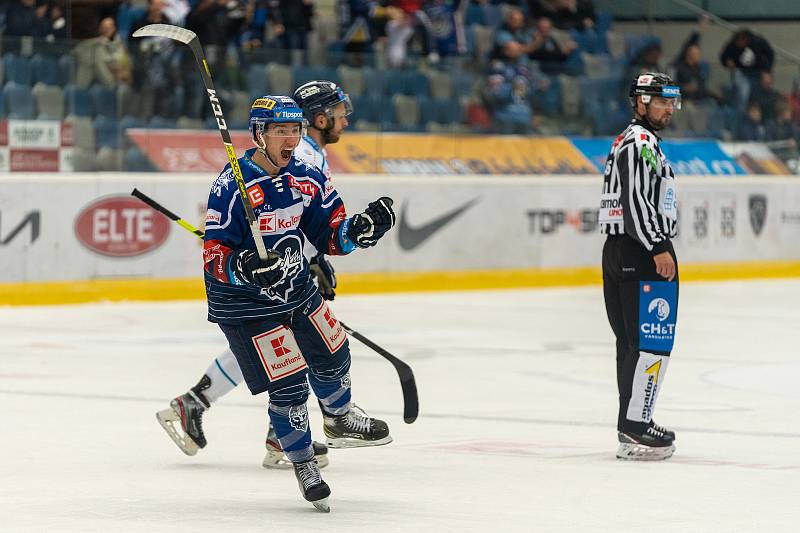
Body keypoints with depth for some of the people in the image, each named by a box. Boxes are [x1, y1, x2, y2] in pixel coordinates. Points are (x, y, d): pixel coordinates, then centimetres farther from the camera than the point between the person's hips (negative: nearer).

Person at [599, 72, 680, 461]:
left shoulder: (631, 142, 22)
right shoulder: (640, 142, -12)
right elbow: (634, 200, -22)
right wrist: (658, 249, -23)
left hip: (618, 253, 11)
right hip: (639, 254, -11)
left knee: (632, 341, 14)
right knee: (652, 341, -12)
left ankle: (634, 424, 19)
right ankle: (634, 429, -16)